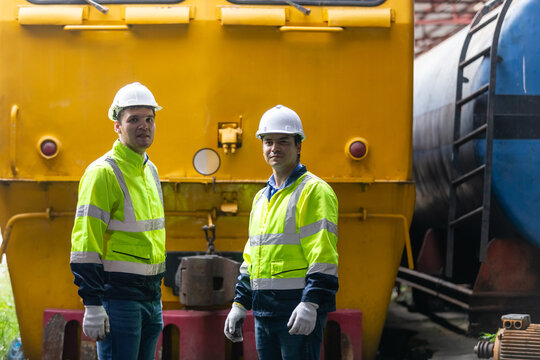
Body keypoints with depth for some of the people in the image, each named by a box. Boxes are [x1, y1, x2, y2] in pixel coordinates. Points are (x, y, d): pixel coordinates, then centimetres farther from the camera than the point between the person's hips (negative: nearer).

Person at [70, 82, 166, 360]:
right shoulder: (103, 173, -12)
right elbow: (85, 244, -17)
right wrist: (92, 306, -21)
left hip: (151, 296, 8)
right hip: (119, 297, -8)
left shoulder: (150, 171, 15)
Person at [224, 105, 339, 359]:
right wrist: (239, 305, 18)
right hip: (264, 312, 8)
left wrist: (310, 304, -24)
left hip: (299, 311, -8)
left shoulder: (314, 191, -7)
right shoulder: (262, 197, 19)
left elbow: (323, 255, -16)